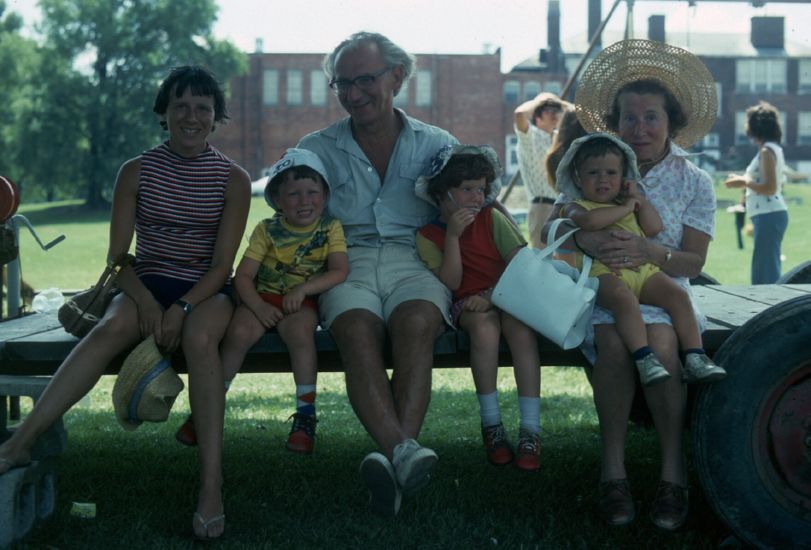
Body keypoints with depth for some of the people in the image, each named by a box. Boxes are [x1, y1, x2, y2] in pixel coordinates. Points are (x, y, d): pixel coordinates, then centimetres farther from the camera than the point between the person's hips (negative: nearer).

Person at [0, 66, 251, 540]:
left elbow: (222, 264, -6)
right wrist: (145, 301, -19)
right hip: (148, 285, 1)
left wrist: (182, 307, -23)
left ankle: (212, 484, -43)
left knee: (199, 336, -37)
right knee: (111, 327, -33)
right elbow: (118, 256, 0)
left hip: (207, 291, -1)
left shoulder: (233, 179, 0)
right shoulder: (137, 173, 4)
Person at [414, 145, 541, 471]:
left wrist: (493, 297, -19)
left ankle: (530, 429, -33)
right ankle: (491, 424, -24)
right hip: (467, 303, 0)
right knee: (484, 325, -35)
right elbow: (451, 283, -8)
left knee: (519, 322, -33)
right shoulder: (427, 236, 2)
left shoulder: (491, 218, 4)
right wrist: (453, 236, -16)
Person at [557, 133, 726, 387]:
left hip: (643, 269, 6)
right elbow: (588, 221, -14)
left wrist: (639, 198, 17)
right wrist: (624, 208, -3)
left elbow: (654, 228, 18)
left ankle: (695, 357, -20)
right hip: (604, 272, -6)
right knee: (624, 299, -37)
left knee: (678, 295, -16)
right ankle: (644, 358, -43)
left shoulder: (629, 204, 32)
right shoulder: (576, 206, 13)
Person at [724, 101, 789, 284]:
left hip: (769, 216, -10)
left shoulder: (767, 151, -13)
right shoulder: (774, 149, 16)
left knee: (765, 270, -9)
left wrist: (744, 182, -9)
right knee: (768, 269, 13)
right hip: (772, 215, 10)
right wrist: (746, 180, 16)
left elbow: (770, 188, -19)